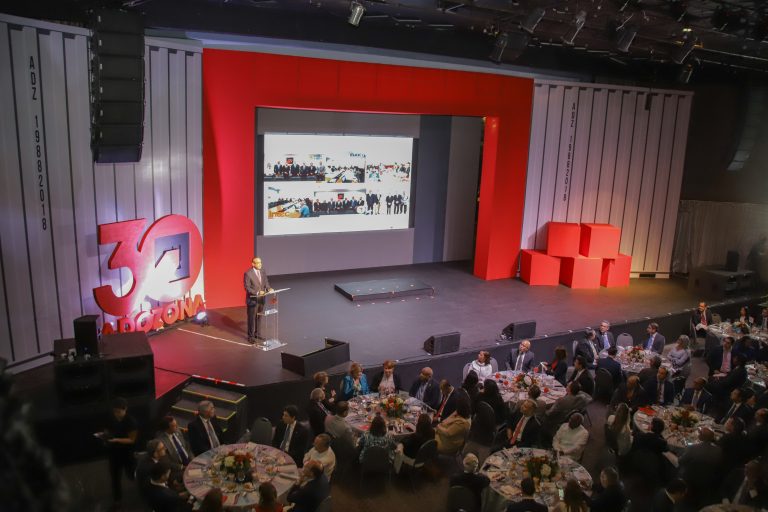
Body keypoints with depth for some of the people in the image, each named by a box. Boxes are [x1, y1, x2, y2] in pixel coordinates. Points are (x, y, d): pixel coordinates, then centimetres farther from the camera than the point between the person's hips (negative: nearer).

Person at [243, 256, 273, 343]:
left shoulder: (263, 271, 3)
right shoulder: (248, 273, -16)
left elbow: (266, 282, 9)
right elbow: (247, 287, -17)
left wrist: (269, 288, -12)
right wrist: (257, 293, -27)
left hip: (261, 299, 6)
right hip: (252, 299, -6)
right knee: (252, 318, 4)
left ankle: (257, 333, 31)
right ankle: (251, 336, 16)